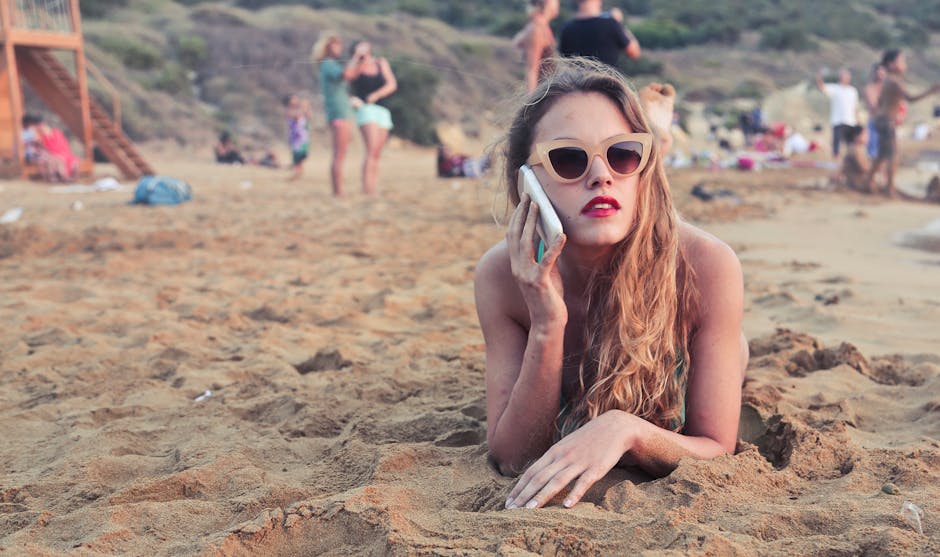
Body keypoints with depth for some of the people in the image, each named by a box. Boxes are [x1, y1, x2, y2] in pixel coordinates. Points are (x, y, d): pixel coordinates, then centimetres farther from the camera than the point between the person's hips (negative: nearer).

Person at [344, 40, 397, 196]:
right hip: (366, 109, -5)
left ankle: (373, 192, 0)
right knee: (372, 151, -21)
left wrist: (375, 95, -10)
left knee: (376, 155, 1)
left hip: (382, 111, 5)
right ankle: (367, 192, -27)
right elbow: (346, 75, -22)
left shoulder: (381, 63, 12)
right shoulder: (354, 68, 2)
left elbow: (392, 84, 3)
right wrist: (357, 56, -14)